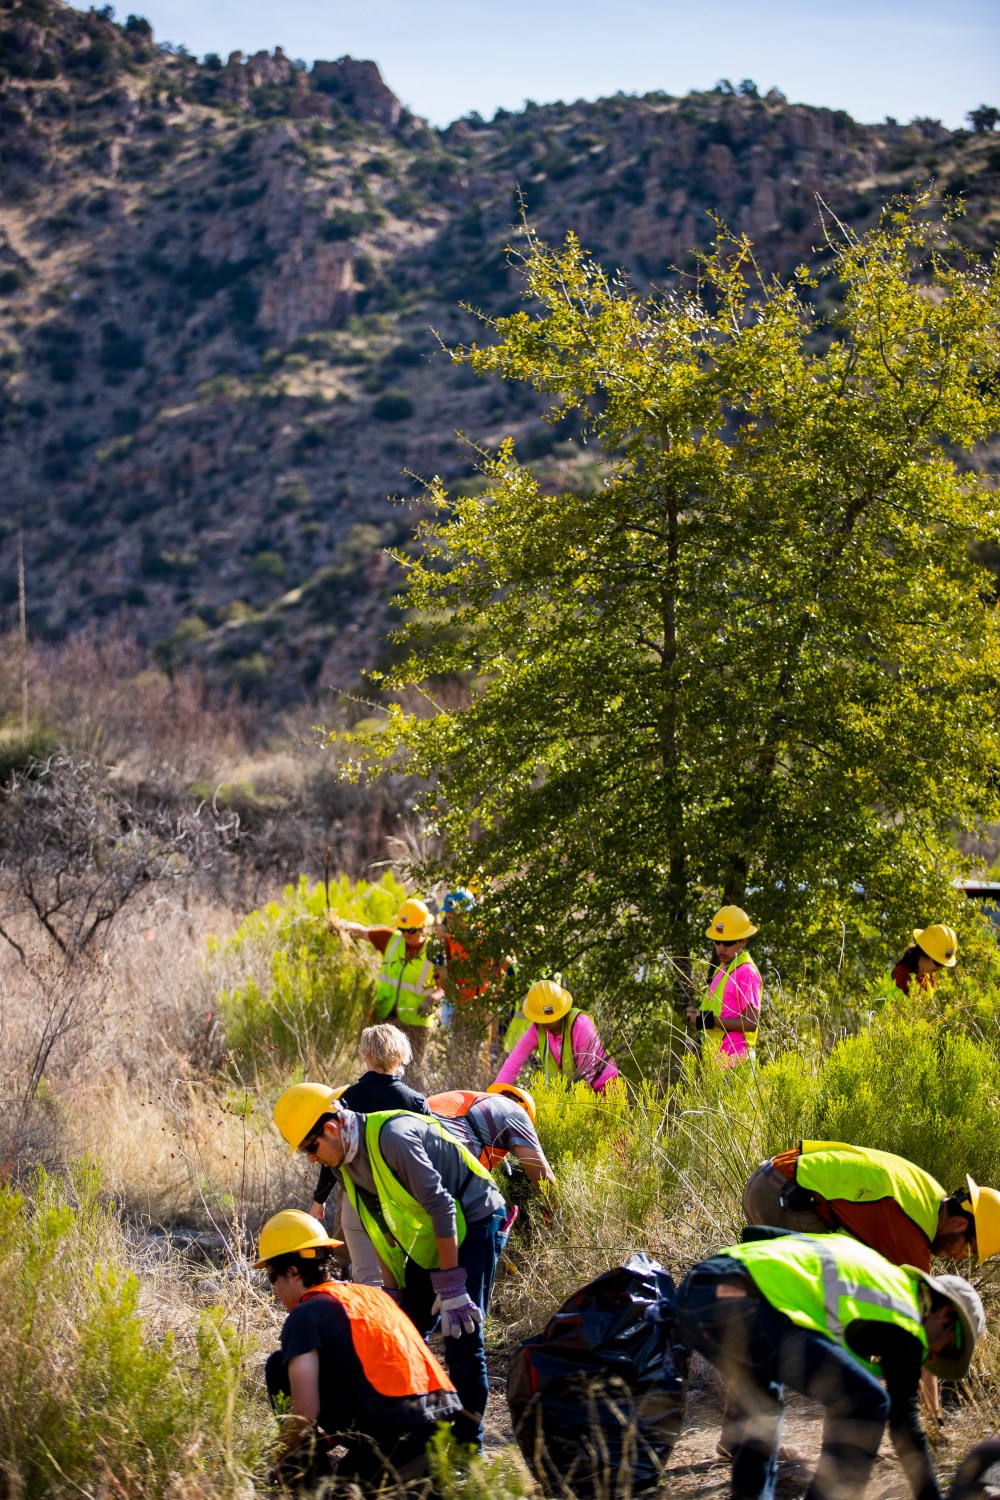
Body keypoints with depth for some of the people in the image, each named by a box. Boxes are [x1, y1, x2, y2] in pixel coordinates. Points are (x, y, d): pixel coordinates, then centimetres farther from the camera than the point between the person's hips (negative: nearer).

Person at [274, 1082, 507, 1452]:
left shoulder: (392, 1137, -27)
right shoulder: (348, 1161, 1)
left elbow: (441, 1206, -26)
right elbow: (383, 1228, 11)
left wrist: (451, 1286, -25)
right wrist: (391, 1291, 7)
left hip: (473, 1223, -9)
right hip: (427, 1237, 9)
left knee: (462, 1337, -12)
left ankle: (467, 1446, -6)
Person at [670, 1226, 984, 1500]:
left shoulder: (850, 1249, 34)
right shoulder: (903, 1324, 12)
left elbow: (754, 1233, 38)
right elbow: (904, 1423, 11)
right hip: (740, 1305, -9)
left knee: (760, 1391, 35)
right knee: (865, 1400, -2)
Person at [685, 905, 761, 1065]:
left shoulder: (746, 972, -12)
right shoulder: (721, 969, 16)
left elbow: (751, 1022, -17)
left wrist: (711, 1021, -19)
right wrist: (697, 1013, 5)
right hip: (715, 1057, 8)